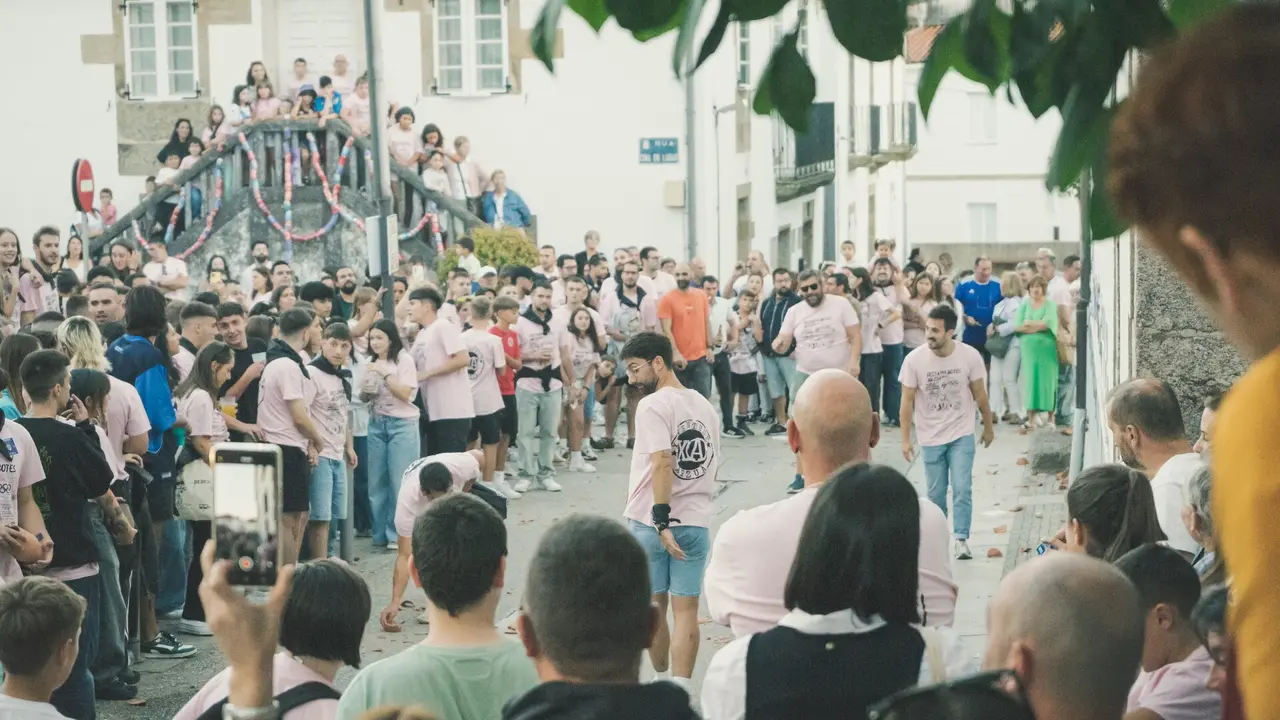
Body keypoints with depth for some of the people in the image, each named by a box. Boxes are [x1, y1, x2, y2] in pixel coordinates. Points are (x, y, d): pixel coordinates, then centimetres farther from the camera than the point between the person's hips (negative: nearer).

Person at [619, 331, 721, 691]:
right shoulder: (705, 405, 11)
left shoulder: (653, 405, -11)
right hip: (696, 522, 5)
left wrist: (661, 521, -22)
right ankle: (679, 691, -3)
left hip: (650, 524, -5)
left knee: (654, 606, 11)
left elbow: (662, 463, -21)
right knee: (686, 609, 3)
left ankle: (662, 680, 22)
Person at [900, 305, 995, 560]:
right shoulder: (914, 360, -15)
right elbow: (907, 401, -7)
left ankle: (961, 540, -1)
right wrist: (905, 439, -7)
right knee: (936, 494, 9)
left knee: (962, 490, -8)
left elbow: (980, 395, 0)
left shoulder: (970, 356, -14)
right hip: (930, 438, 1)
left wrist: (988, 427, 9)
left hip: (961, 435, 0)